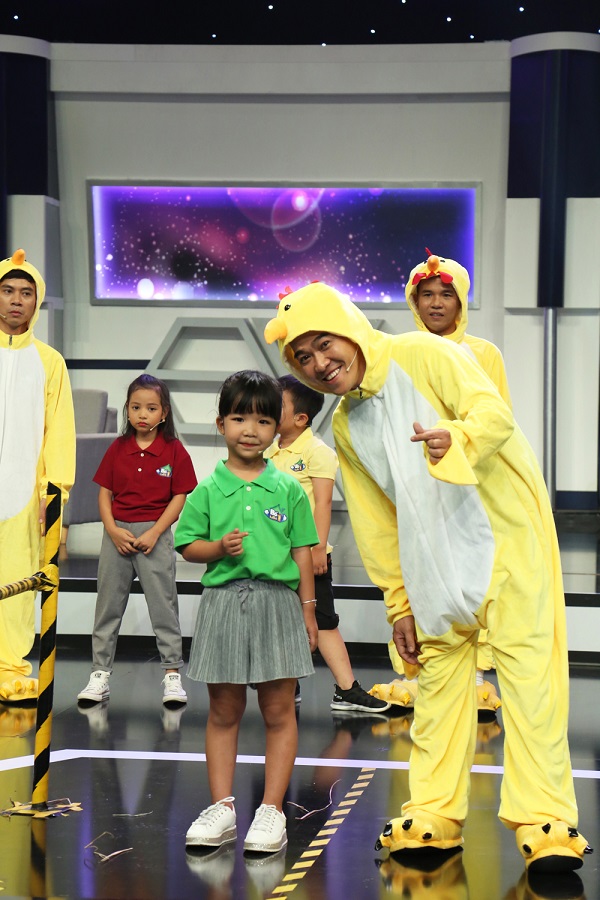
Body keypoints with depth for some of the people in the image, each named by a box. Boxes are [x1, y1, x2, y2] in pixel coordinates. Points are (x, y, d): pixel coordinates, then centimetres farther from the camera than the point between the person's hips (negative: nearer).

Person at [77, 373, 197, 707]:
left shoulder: (175, 451, -4)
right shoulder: (117, 449, 5)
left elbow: (179, 498, -5)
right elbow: (105, 494, 6)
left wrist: (153, 533, -13)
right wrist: (113, 530, -8)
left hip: (155, 534, -3)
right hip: (118, 533, 3)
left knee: (164, 606, -1)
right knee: (108, 606, 7)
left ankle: (173, 674, 6)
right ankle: (100, 676, 13)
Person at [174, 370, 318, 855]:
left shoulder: (289, 489, 3)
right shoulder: (207, 490, 3)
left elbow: (303, 553, 6)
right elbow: (188, 545, 6)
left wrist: (308, 610, 5)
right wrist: (219, 547, -13)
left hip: (277, 602, 0)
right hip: (224, 602, 1)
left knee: (279, 712, 1)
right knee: (223, 712, 8)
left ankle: (272, 810, 7)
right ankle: (222, 807, 15)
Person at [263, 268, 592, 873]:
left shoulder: (423, 357, -10)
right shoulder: (346, 427, 8)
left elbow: (495, 414, -20)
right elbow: (375, 522, 11)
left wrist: (457, 439, -41)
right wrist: (398, 602, 10)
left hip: (507, 531, -6)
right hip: (433, 556, 6)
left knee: (529, 668, -9)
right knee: (437, 676, 9)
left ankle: (544, 821, -7)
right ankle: (436, 816, 19)